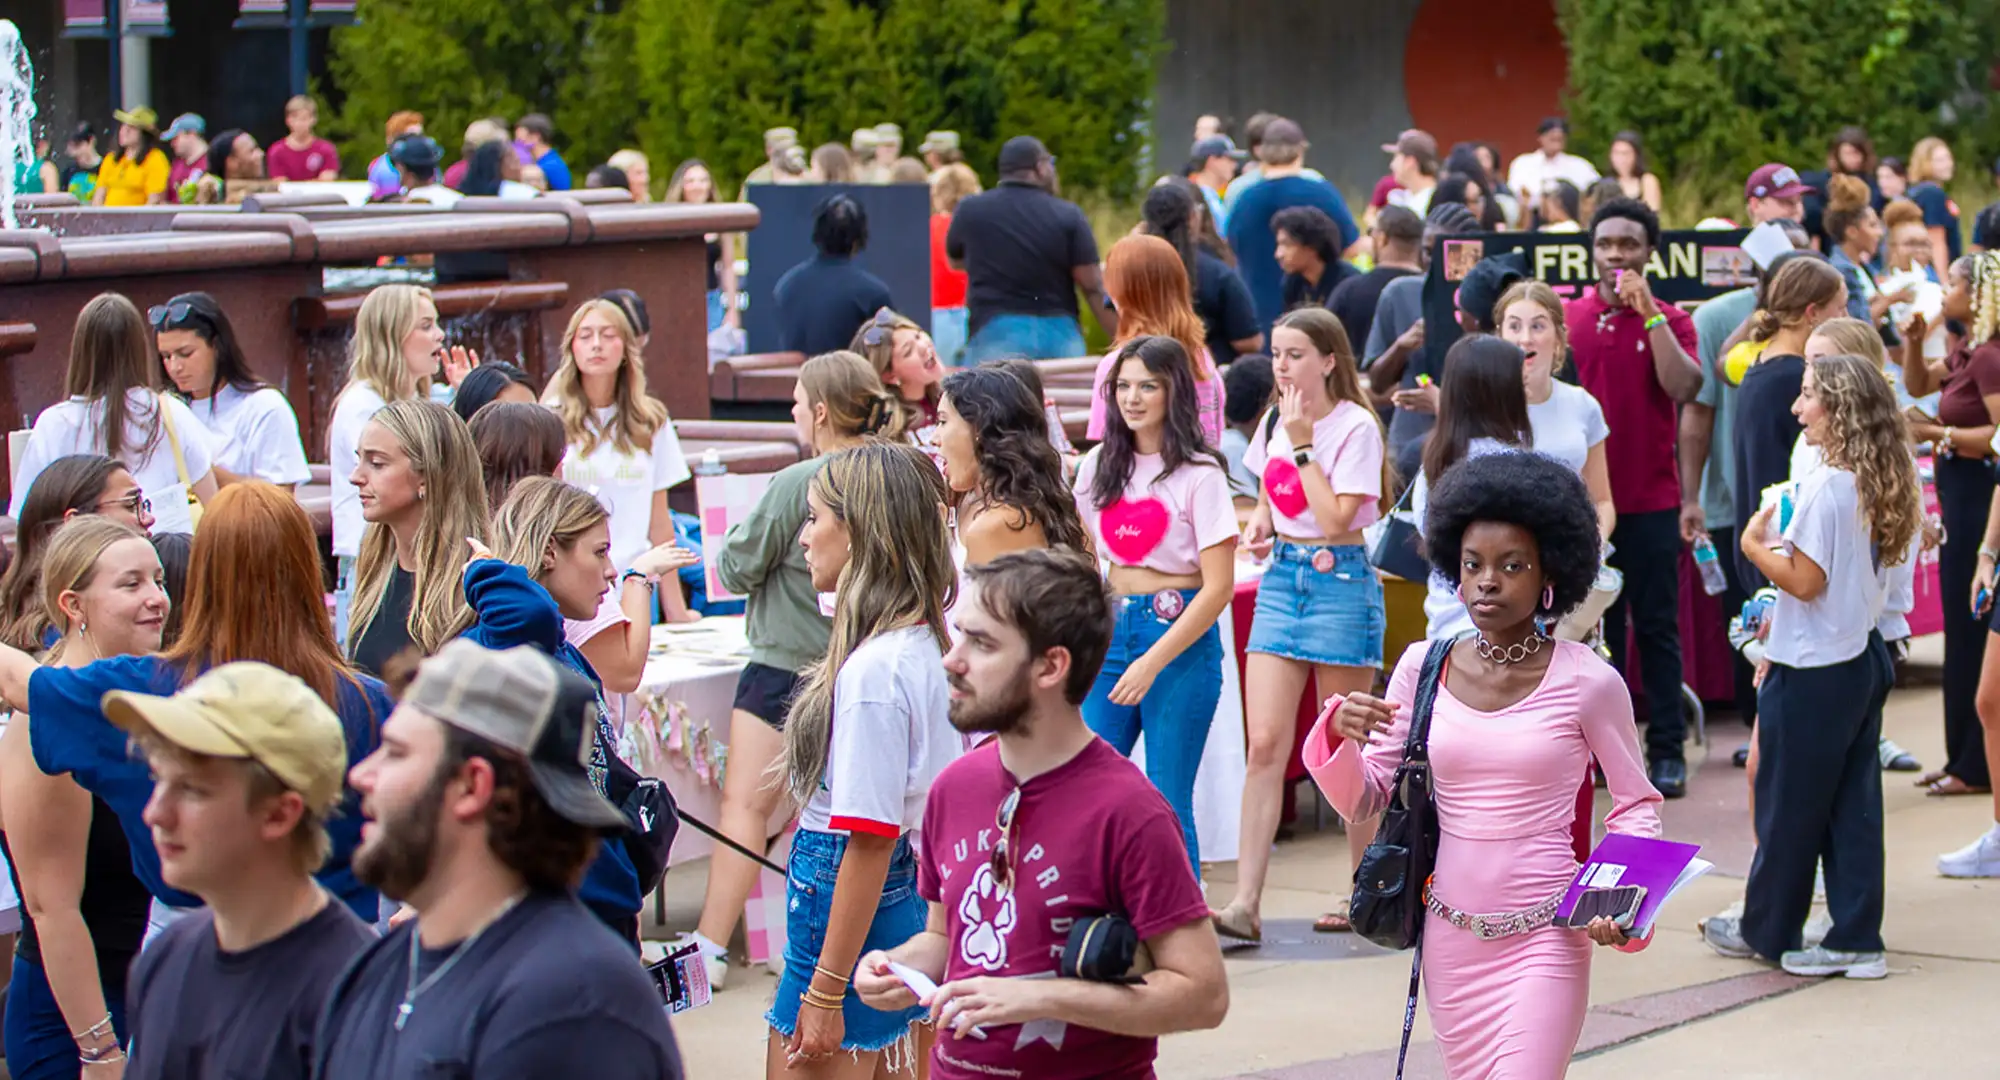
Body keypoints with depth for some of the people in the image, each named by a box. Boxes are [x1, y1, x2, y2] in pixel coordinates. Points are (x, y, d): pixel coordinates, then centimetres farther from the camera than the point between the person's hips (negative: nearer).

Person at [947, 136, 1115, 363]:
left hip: (994, 333, -1)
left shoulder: (970, 211, 3)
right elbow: (1094, 289, -5)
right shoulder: (1068, 216, -1)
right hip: (1059, 335, 1)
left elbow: (955, 259, 23)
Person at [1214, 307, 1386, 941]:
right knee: (1265, 745, -5)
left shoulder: (1356, 427, -10)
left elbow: (1336, 520, -18)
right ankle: (1245, 903, -10)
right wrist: (1257, 526, 4)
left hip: (1340, 580, -5)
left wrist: (1303, 445, -16)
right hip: (1281, 577, 5)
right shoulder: (1273, 424, 9)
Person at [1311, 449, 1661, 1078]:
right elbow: (1362, 800, 6)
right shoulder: (1423, 668, 2)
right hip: (1450, 934, 4)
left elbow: (1636, 804, 4)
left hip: (1545, 938, -4)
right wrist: (1339, 734, -14)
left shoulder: (1587, 683, -7)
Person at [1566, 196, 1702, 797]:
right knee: (1596, 625, 7)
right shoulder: (1567, 319, 6)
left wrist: (1650, 312, -19)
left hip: (1651, 500, -2)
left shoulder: (1669, 322, 1)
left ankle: (1667, 752, 4)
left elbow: (1684, 388, -16)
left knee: (1657, 628, 1)